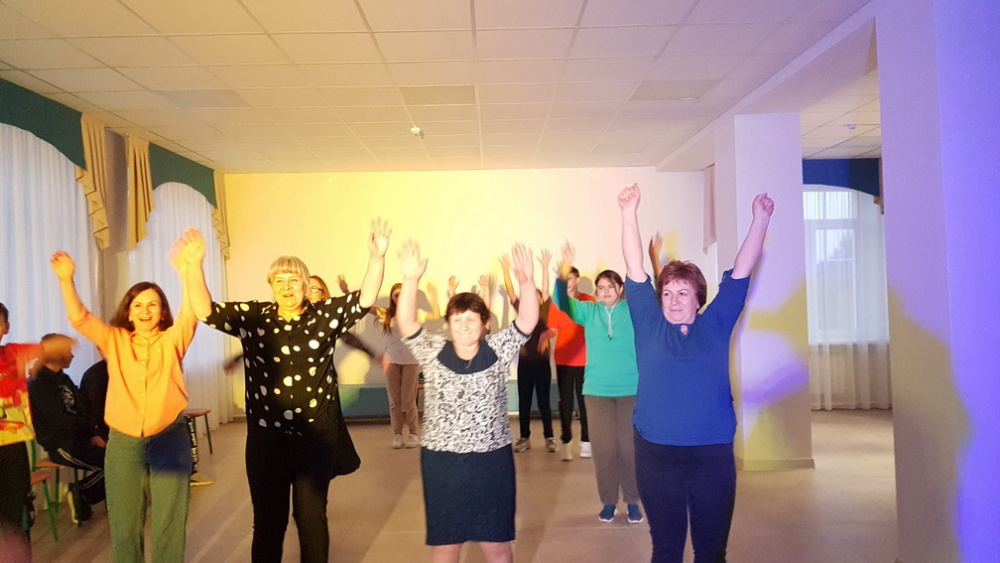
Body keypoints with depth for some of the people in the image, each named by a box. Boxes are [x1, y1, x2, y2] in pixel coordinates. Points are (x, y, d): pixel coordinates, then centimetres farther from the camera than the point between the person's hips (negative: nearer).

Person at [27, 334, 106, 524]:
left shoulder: (64, 379, 15)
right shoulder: (38, 385, -8)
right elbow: (60, 421, -16)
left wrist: (93, 435, -2)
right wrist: (91, 426, -4)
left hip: (77, 438, 7)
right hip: (60, 445, -7)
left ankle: (80, 493, 1)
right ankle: (81, 494, 1)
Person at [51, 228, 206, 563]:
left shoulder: (172, 340, -2)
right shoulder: (114, 340, 5)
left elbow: (192, 311, -19)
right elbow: (79, 318, -5)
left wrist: (192, 268, -38)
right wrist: (66, 279, -24)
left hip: (170, 441, -2)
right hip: (123, 444, 2)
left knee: (169, 526, 7)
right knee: (124, 526, 12)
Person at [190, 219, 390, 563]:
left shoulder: (326, 315, -3)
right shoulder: (252, 317, 0)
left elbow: (366, 299, -11)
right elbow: (206, 311, -5)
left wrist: (377, 257, -27)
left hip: (316, 436, -1)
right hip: (266, 438, 1)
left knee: (311, 516, 14)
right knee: (268, 519, 15)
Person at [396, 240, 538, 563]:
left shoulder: (498, 350, -1)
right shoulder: (433, 352, -1)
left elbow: (528, 321, -12)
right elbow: (406, 323, -14)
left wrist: (526, 282, -29)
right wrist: (411, 280, -28)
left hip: (492, 460, 0)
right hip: (442, 461, 0)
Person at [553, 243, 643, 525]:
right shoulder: (589, 311, 3)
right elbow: (563, 302, -9)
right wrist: (564, 272, -27)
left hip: (631, 390, -1)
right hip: (597, 391, 1)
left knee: (630, 447, 5)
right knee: (603, 448, 7)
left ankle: (632, 501, 20)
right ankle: (608, 501, 21)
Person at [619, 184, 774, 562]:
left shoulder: (715, 324, 6)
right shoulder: (649, 325, 3)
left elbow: (741, 272, 4)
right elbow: (635, 270, -2)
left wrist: (760, 220, 0)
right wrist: (629, 214, -7)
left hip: (713, 453, 1)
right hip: (656, 453, -1)